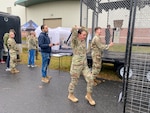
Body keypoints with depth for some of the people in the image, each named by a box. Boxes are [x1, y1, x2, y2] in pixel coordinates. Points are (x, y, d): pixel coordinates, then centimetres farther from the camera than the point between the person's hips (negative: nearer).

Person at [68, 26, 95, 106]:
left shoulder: (83, 41, 7)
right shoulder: (75, 41, -14)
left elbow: (86, 33, 23)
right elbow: (74, 30, -29)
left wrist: (83, 30, 7)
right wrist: (76, 29, -11)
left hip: (85, 65, 7)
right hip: (76, 65, -7)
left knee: (90, 79, 1)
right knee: (74, 81, 9)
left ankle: (88, 96, 21)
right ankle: (70, 95, 34)